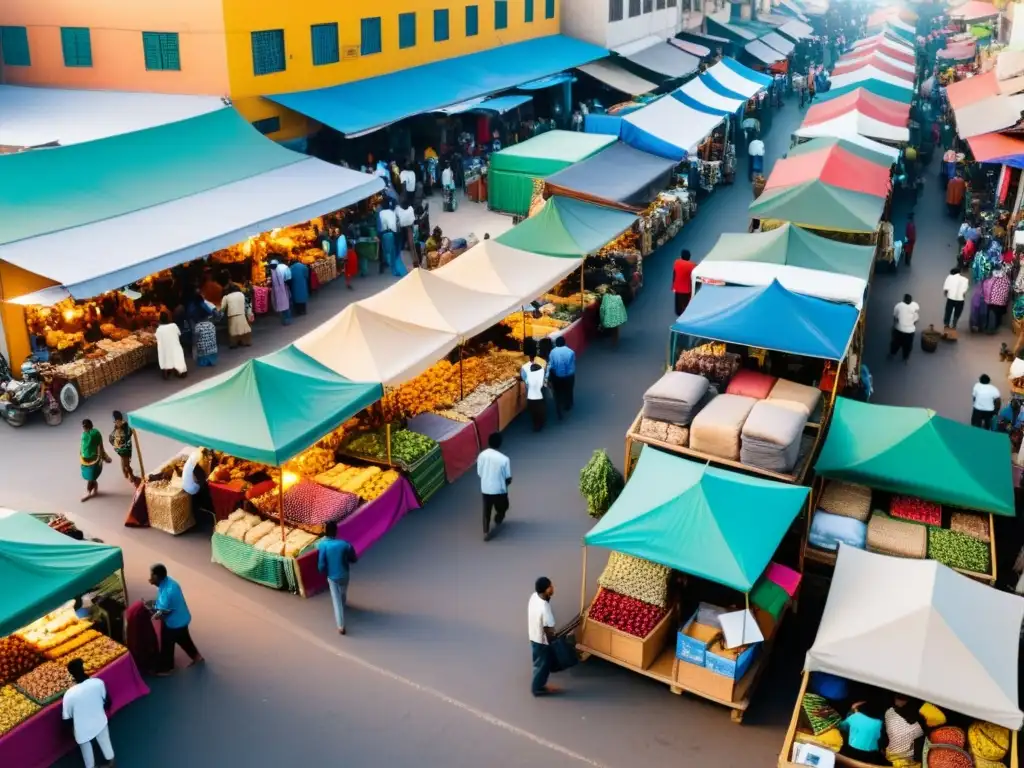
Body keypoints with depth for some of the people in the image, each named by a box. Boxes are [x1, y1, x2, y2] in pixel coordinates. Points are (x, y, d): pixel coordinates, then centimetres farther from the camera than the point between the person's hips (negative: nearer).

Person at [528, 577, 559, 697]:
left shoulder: (534, 596, -12)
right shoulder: (544, 609, -38)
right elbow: (549, 631, -26)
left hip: (534, 636, 8)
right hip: (542, 641, -8)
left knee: (539, 663, 28)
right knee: (543, 665, 16)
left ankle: (538, 685, 47)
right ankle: (538, 688, 36)